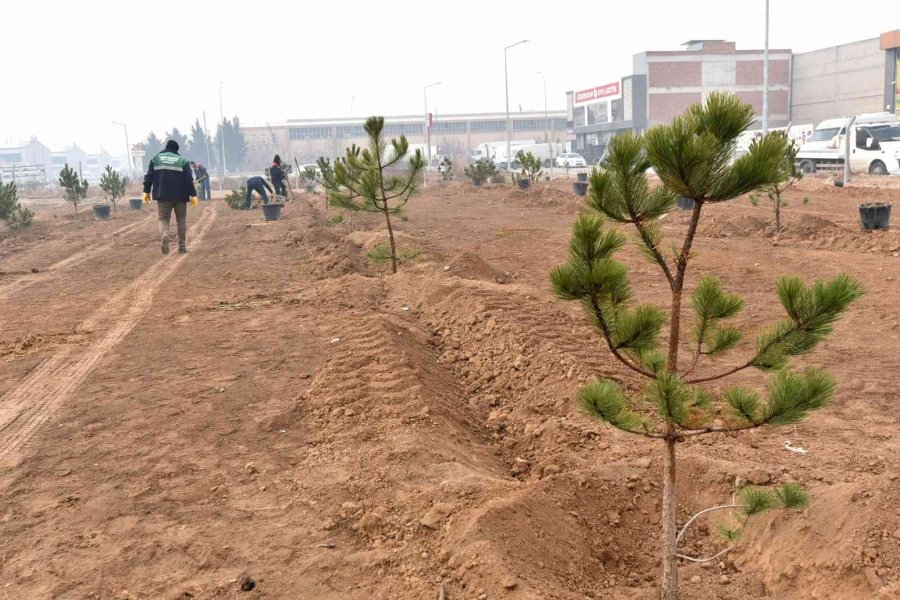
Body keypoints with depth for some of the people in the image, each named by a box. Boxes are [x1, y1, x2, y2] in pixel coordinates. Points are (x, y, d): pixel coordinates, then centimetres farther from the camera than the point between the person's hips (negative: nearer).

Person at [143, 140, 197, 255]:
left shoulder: (156, 159, 7)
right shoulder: (183, 160, 3)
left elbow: (149, 177, 4)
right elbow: (189, 180, -5)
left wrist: (146, 191, 9)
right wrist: (193, 195, -5)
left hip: (163, 196, 1)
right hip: (180, 196, -1)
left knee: (163, 218, 6)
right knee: (181, 220, 10)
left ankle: (164, 235, -26)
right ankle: (182, 246, 10)